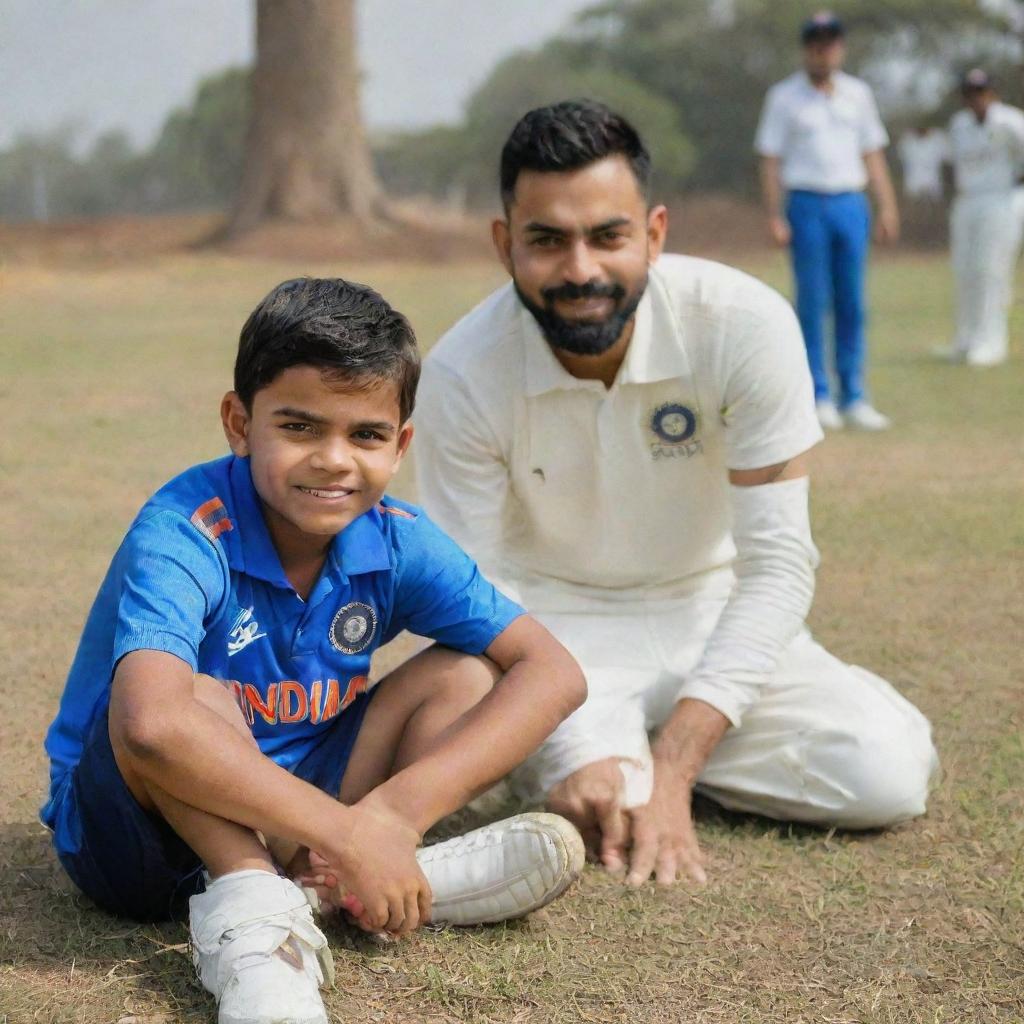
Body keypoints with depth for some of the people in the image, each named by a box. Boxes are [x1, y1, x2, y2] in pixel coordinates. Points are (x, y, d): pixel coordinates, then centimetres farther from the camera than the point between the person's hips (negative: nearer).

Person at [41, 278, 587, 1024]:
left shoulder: (397, 542, -9)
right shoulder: (184, 536, -26)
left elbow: (553, 673, -14)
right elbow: (152, 723, -44)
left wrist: (399, 808, -28)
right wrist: (348, 832, -41)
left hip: (285, 814, 6)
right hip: (134, 822, -6)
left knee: (469, 675, -7)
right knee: (192, 700, -34)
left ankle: (312, 886, -24)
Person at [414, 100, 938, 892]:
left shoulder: (745, 325, -22)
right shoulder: (464, 373, -20)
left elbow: (777, 562, -19)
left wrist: (673, 762, -28)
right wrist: (567, 753, -34)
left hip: (710, 616, 2)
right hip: (555, 630, -1)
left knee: (887, 774, -19)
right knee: (604, 800, -30)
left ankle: (663, 745, 4)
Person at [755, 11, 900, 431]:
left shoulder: (857, 93, 12)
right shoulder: (784, 97, 0)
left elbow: (872, 153, 14)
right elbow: (771, 159, -2)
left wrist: (887, 206, 6)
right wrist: (775, 218, -9)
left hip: (851, 204, 4)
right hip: (807, 206, -4)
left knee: (852, 304, 4)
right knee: (813, 302, -2)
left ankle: (853, 398, 8)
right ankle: (818, 397, 4)